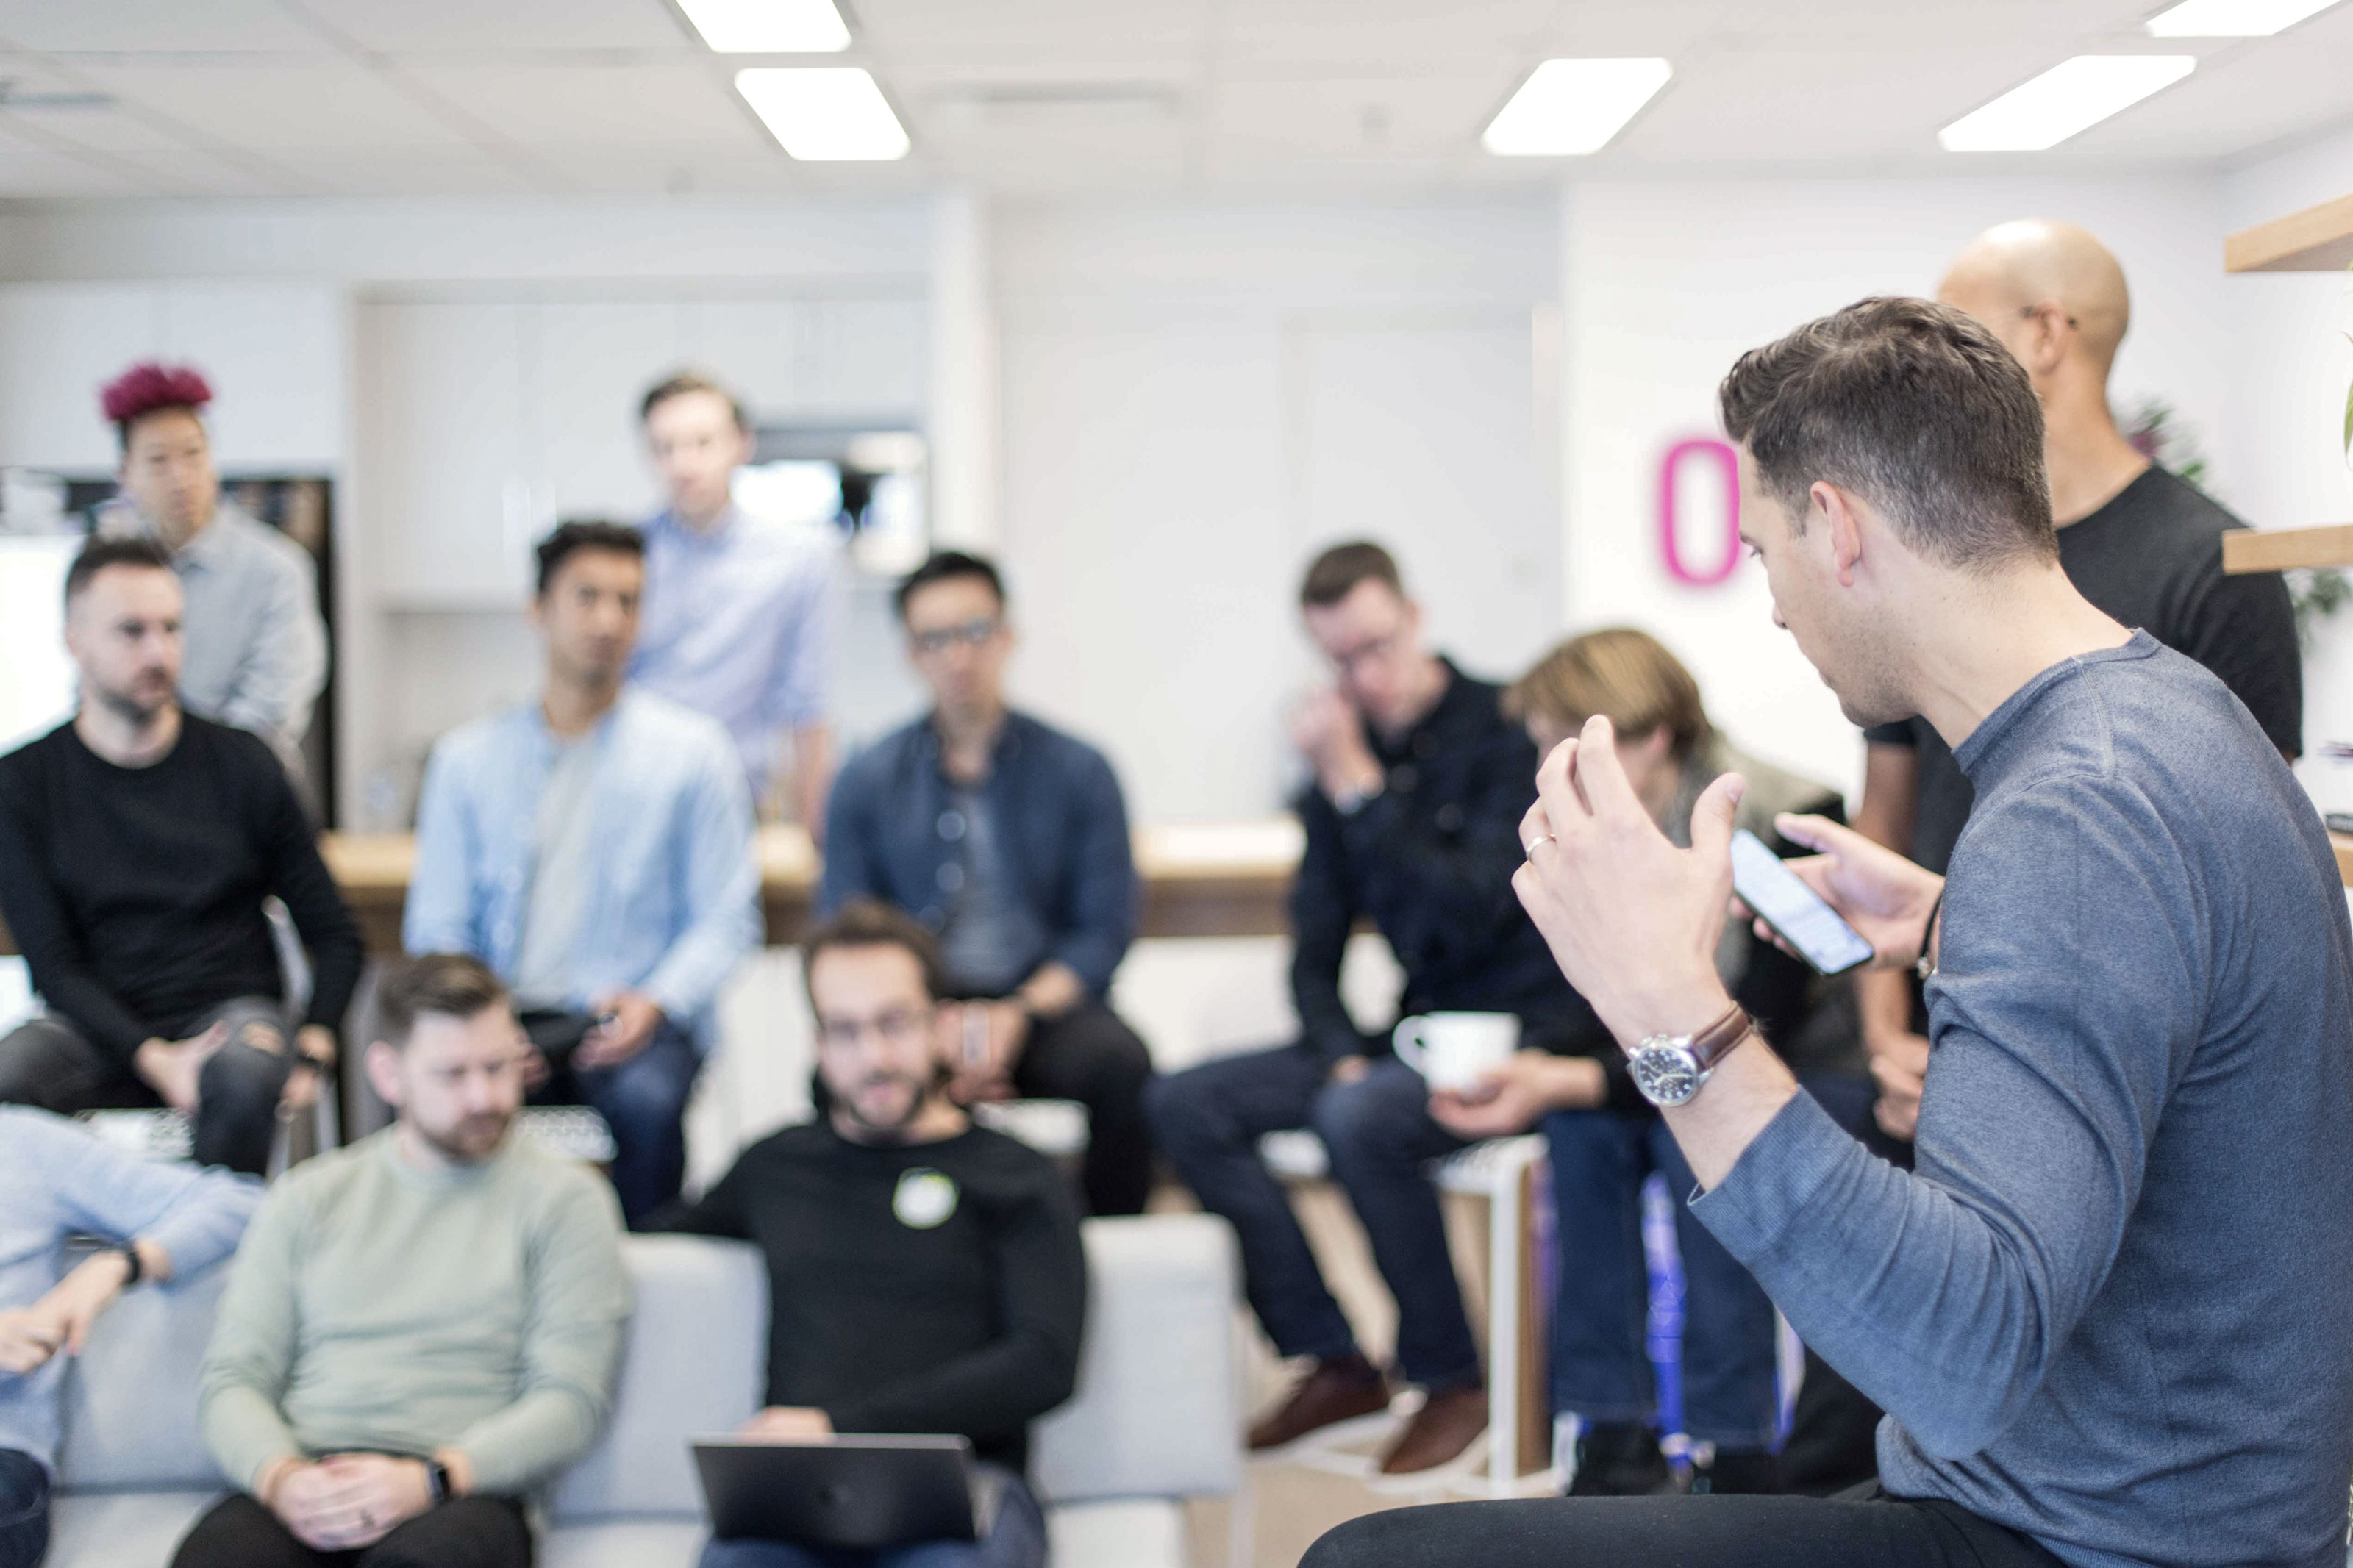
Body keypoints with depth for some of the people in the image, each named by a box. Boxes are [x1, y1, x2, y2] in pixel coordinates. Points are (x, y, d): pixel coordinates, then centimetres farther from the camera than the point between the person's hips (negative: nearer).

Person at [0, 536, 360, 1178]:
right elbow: (52, 962, -3)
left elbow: (334, 936, 6)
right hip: (98, 1031, 0)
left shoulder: (242, 765, 5)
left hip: (232, 1006, 0)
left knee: (246, 1073, -35)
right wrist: (154, 1060, -20)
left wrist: (311, 1049, -14)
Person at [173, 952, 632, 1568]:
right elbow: (233, 1381, 13)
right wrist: (283, 1478, -10)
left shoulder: (565, 1198, 11)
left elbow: (571, 1400, 2)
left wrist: (429, 1480, -15)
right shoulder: (309, 1198, 21)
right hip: (305, 1488, 3)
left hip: (462, 1497, -2)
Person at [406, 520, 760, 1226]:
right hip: (505, 1016, 1)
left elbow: (727, 917, 4)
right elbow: (436, 925, 10)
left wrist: (656, 1002, -14)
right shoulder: (466, 757, 13)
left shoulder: (693, 749, 8)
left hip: (633, 1019, -1)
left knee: (645, 1097, -35)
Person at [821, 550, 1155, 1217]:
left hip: (1043, 1005, 0)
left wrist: (1020, 1012, -16)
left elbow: (1106, 931, 2)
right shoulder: (866, 782, 8)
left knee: (1122, 1065, -32)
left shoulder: (1078, 770, 6)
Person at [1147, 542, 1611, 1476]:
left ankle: (1452, 1381, -13)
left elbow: (1472, 913, -22)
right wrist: (1340, 1052, -9)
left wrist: (1357, 789, -22)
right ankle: (1332, 1362, -1)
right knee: (1185, 1104, -7)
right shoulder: (1348, 755, 9)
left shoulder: (1507, 733, -10)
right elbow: (1315, 952, 10)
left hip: (1528, 1035, -7)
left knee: (1360, 1118, -35)